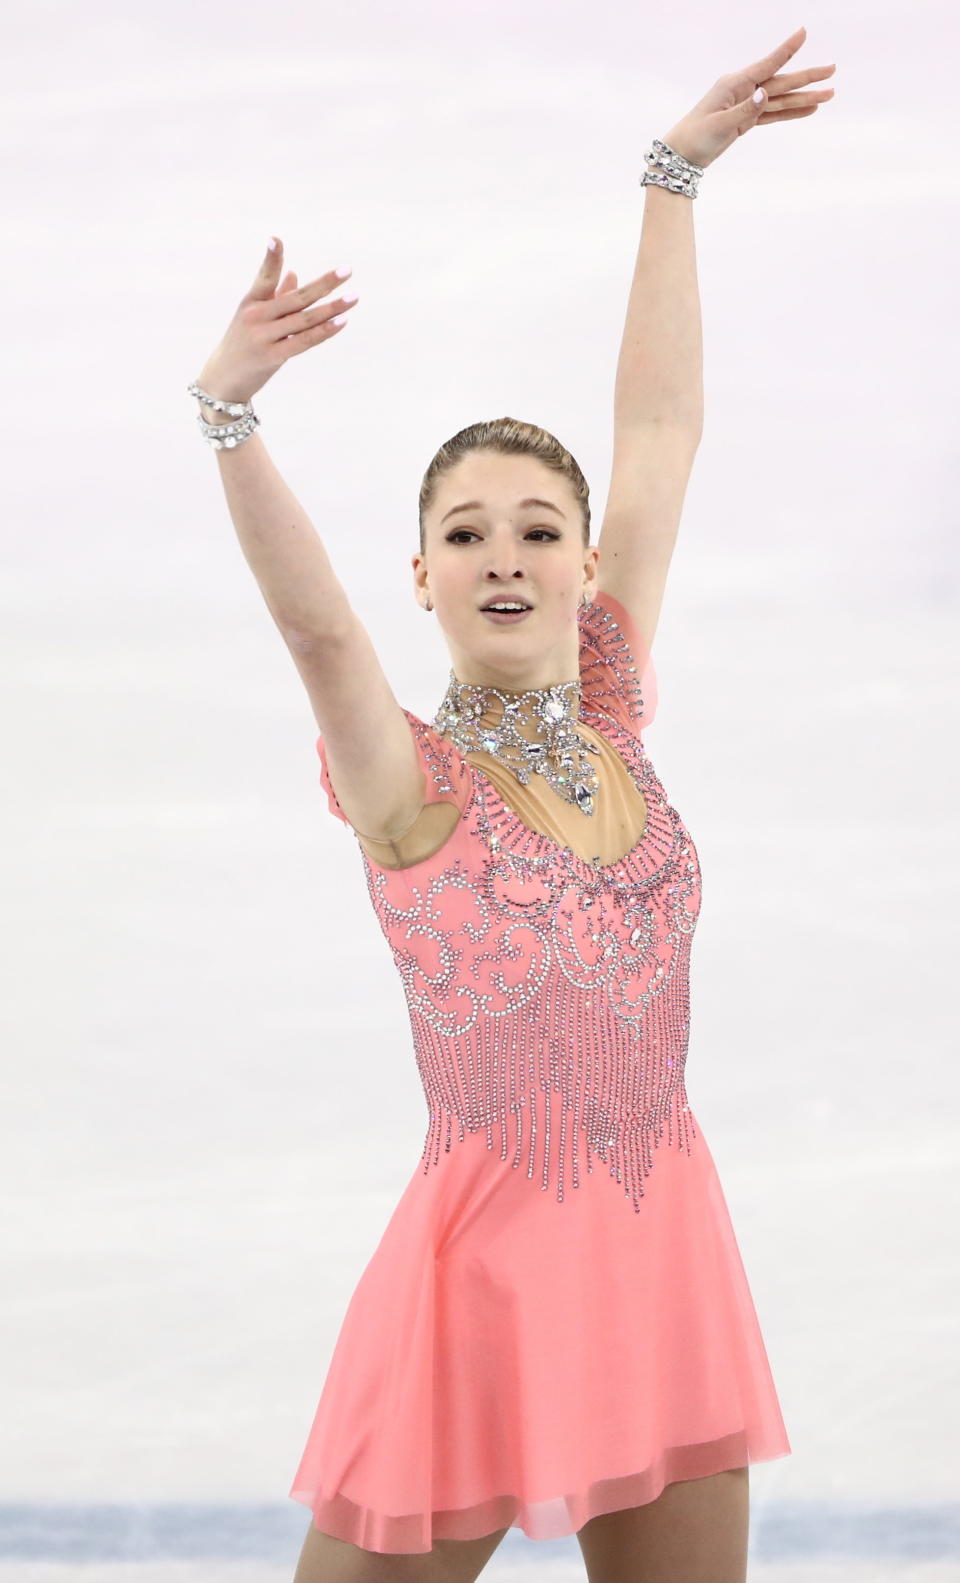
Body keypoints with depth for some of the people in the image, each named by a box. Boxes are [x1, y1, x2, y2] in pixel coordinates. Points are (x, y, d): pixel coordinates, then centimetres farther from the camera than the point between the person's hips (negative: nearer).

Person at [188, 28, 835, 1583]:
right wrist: (231, 413, -43)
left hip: (667, 1251, 5)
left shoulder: (614, 725, 5)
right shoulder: (405, 783, -7)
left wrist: (676, 176, 12)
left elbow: (664, 429, 9)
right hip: (490, 1264, -5)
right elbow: (314, 621, -27)